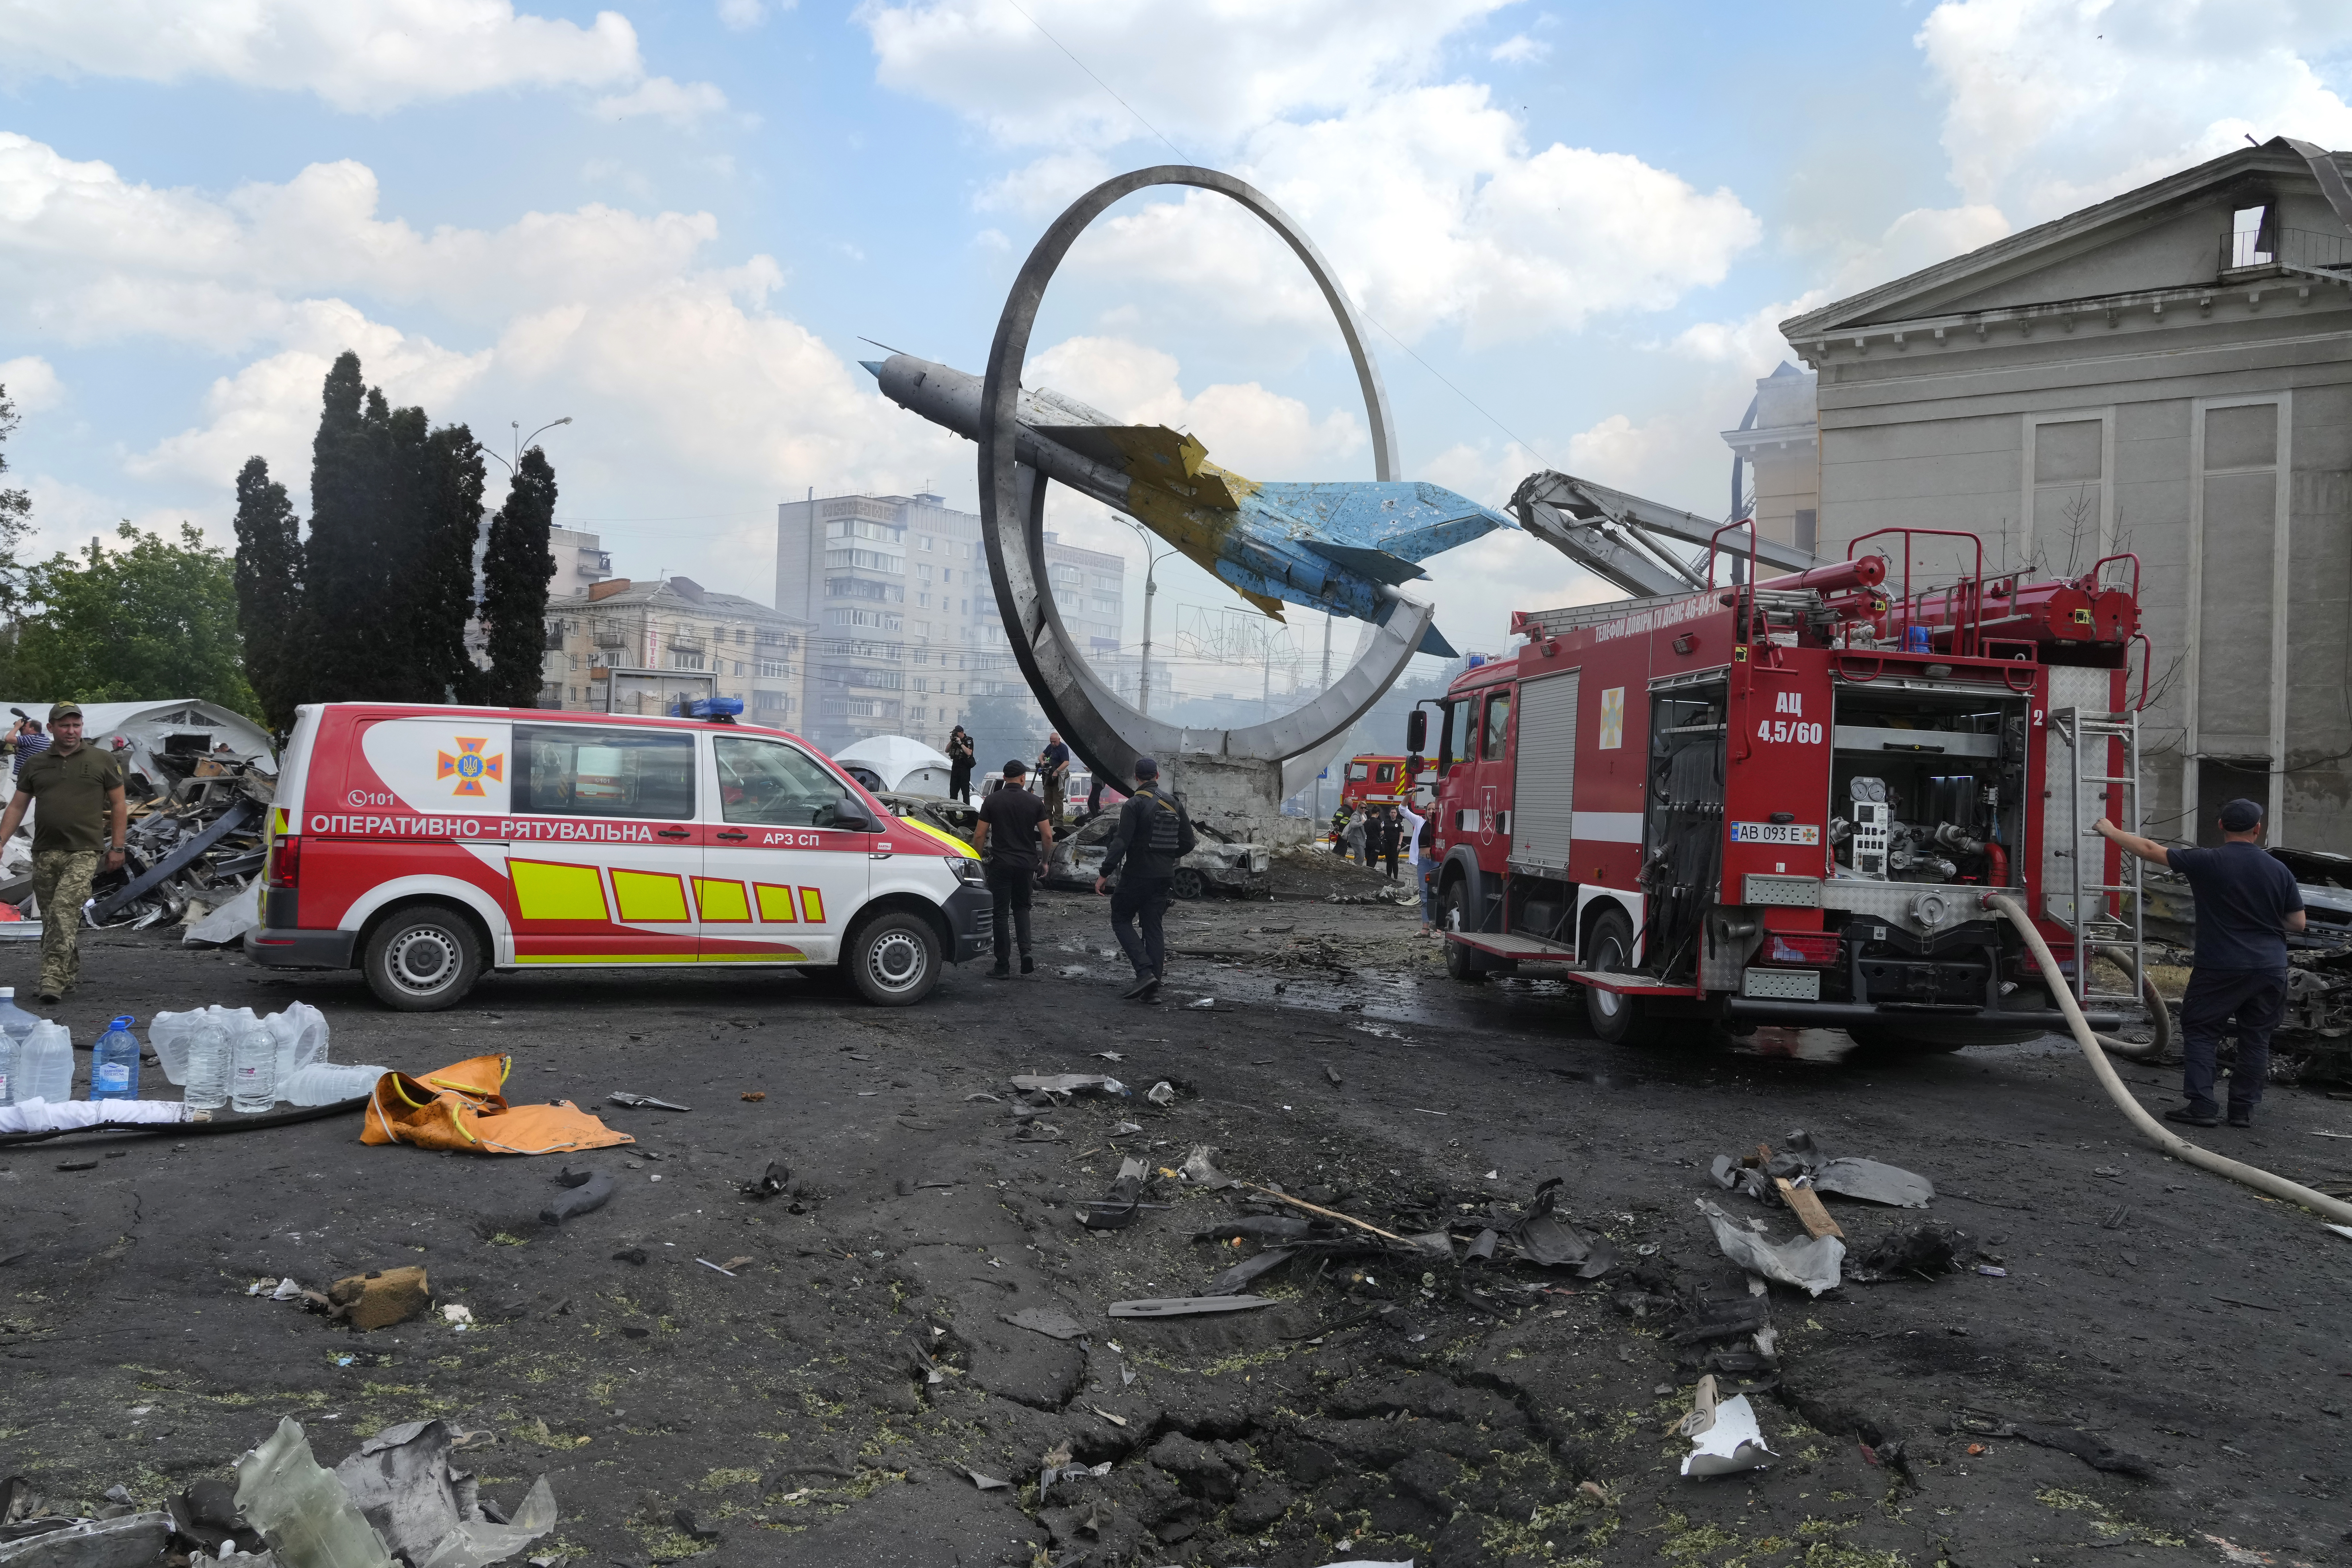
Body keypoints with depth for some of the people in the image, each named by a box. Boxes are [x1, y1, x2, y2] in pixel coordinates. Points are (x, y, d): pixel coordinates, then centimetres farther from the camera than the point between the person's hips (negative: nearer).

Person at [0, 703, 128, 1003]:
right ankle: (70, 973, 22)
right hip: (45, 853, 4)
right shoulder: (34, 764, 12)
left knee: (64, 911, -17)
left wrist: (117, 848, 2)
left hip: (83, 853, -4)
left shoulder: (102, 762, 5)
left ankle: (53, 978, -19)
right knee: (51, 919, 9)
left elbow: (119, 805, 7)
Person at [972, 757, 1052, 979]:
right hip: (1027, 863, 2)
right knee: (1021, 907, 19)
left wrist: (979, 858, 9)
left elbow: (980, 835, -4)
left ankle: (1003, 966, 3)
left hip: (1000, 863, -2)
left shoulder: (992, 800, -2)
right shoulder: (1035, 802, 1)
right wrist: (1044, 861, 12)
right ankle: (1026, 952, -1)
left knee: (1001, 913, 3)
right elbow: (1048, 836, -1)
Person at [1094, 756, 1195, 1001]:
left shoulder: (1135, 804, -12)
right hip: (1164, 876, 6)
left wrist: (1105, 874, -14)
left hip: (1138, 874, -6)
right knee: (1153, 927, 11)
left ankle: (1145, 972, -11)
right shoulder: (1175, 804, 8)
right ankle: (1154, 983, 6)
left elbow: (1121, 842, -18)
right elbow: (1189, 843, 10)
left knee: (1121, 920, 6)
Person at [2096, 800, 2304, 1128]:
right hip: (2270, 968, 3)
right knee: (2256, 1037, 12)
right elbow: (2297, 923, 6)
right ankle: (2243, 1109, 15)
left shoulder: (2207, 862, -10)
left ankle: (2202, 1106, 1)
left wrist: (2112, 832, 8)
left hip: (2220, 968, -3)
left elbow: (2152, 851, -4)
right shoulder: (2279, 870, 0)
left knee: (2200, 1031, 7)